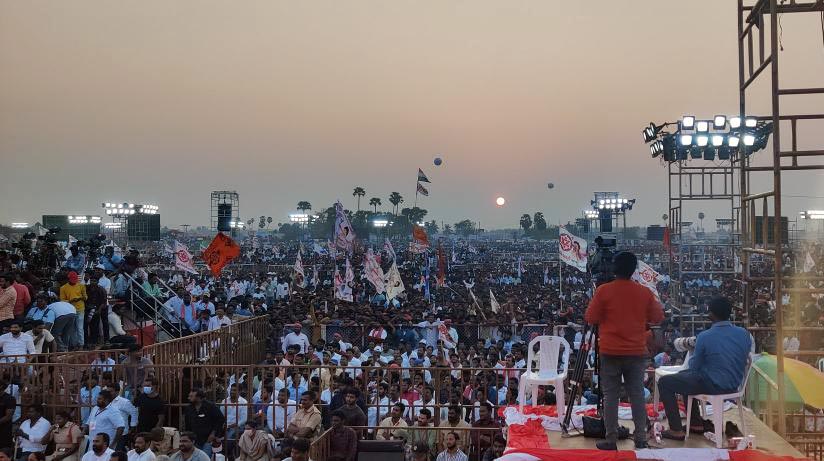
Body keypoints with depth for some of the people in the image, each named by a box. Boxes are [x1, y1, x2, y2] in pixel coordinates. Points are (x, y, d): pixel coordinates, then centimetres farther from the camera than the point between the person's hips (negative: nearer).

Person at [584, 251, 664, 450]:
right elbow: (658, 317, 9)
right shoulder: (645, 292, -1)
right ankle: (640, 439, 11)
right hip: (637, 353, 2)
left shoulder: (603, 290, -9)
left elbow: (590, 319, -4)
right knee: (637, 395, 9)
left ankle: (611, 440, 5)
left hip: (611, 353, -2)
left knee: (610, 396, 3)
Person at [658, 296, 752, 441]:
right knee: (684, 375, 30)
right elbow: (745, 358, 12)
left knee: (664, 382, 5)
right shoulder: (744, 334, -5)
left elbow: (694, 367, -9)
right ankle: (696, 423, 35)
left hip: (712, 385, -7)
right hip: (734, 385, 7)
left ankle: (676, 430, 2)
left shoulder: (704, 337, -20)